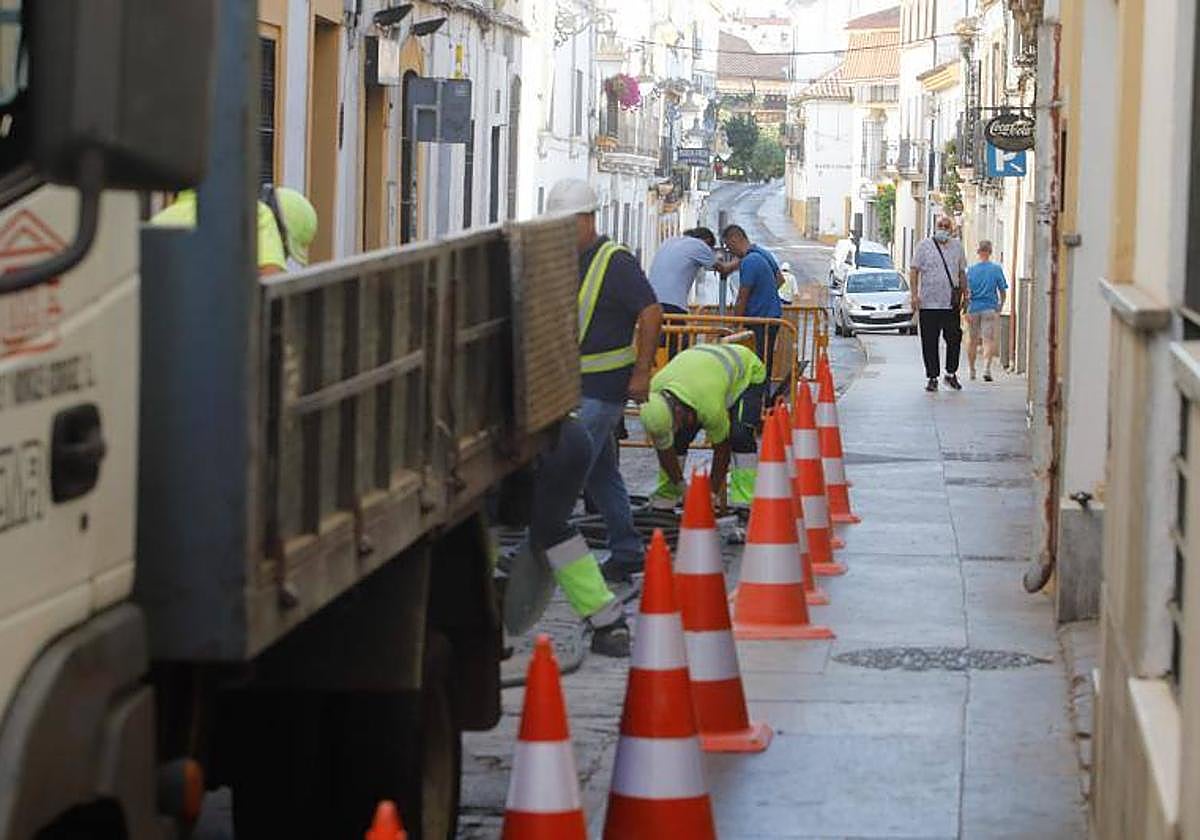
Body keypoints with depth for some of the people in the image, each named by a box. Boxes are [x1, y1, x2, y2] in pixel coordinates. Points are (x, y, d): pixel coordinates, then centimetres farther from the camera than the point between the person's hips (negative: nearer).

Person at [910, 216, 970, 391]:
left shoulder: (957, 246, 12)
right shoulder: (924, 245, 2)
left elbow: (962, 272, 20)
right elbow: (914, 271, -1)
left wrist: (965, 293, 15)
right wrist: (914, 294, -10)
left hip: (951, 304, 3)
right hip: (928, 303, -3)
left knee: (954, 339, 2)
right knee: (930, 343, 1)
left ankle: (951, 373, 18)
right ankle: (932, 377, 9)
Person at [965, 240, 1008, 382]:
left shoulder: (971, 270, -1)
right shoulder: (997, 269, -3)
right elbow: (1002, 291, 2)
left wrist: (966, 311, -7)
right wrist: (1000, 306, 16)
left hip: (973, 308, 1)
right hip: (990, 308, -1)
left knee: (973, 340, 13)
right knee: (989, 340, -4)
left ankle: (971, 370, 22)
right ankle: (986, 367, -23)